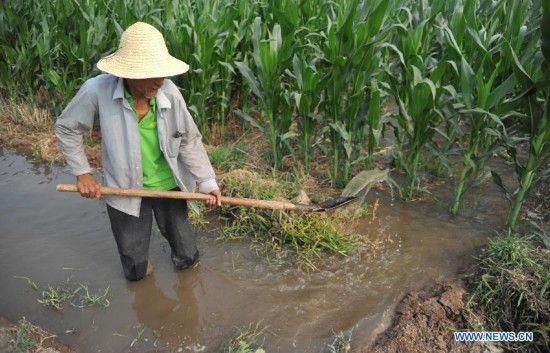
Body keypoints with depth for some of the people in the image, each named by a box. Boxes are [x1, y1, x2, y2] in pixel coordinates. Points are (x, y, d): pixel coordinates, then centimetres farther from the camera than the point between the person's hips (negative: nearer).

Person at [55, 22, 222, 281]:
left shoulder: (169, 92, -18)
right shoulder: (98, 90, -22)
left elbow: (190, 141, -7)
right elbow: (66, 128, -4)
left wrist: (207, 182, -11)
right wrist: (82, 173, -6)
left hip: (169, 186, 1)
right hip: (125, 190, 0)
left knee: (187, 258, 20)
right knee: (135, 270, 20)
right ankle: (141, 269, 56)